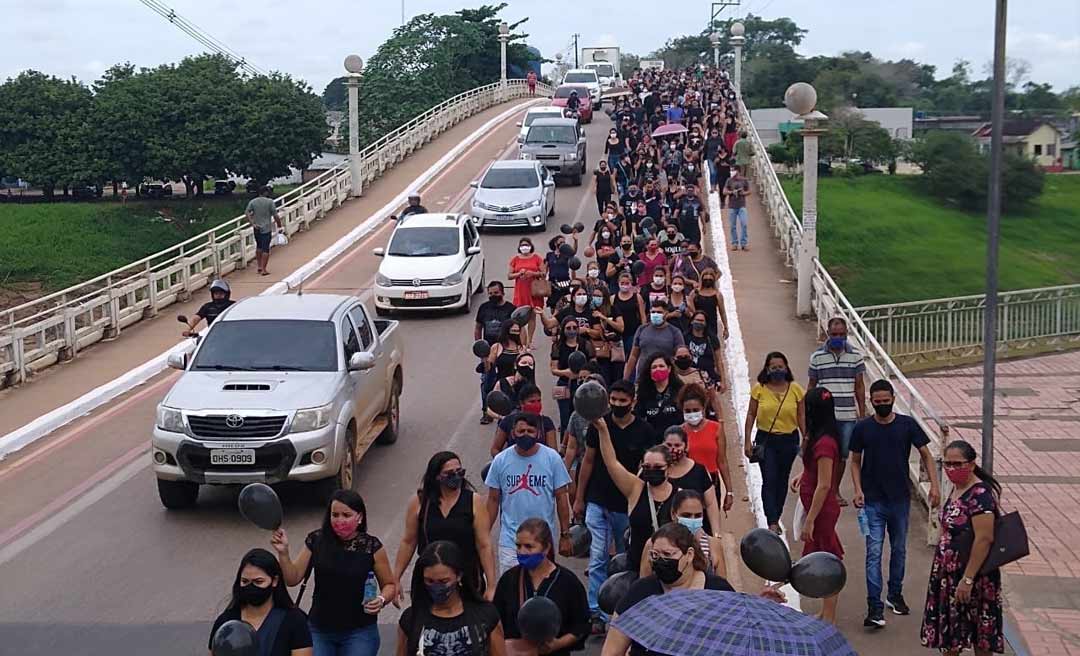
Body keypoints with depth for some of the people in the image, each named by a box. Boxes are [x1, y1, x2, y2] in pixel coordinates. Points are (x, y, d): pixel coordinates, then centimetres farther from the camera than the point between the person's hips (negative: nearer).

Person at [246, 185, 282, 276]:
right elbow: (275, 215, -10)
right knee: (266, 249, -1)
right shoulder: (270, 202, -8)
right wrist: (279, 224, 2)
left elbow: (247, 213, -8)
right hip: (266, 229, -4)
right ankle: (263, 270, -4)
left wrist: (252, 223, -9)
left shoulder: (252, 201, 4)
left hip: (257, 228, 4)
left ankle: (259, 266, 26)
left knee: (259, 246, 22)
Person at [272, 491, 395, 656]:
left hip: (359, 632, -2)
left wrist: (381, 600, -17)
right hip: (319, 630, 2)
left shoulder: (371, 547, -7)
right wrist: (283, 552, -15)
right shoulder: (316, 541, -2)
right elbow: (293, 579, 1)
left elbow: (390, 585, 3)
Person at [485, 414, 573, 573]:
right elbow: (493, 500, 5)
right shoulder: (500, 460, -2)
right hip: (509, 539, 0)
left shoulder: (552, 458, -4)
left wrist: (565, 535, 0)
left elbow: (561, 498, 0)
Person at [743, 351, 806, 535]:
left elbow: (801, 417, 3)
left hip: (789, 440, 2)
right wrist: (747, 441, -2)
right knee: (769, 480, -10)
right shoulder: (759, 389, -5)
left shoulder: (796, 389, -2)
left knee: (782, 480, 13)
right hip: (766, 439, -2)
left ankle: (775, 518, 27)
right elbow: (751, 415, 1)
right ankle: (772, 523, -12)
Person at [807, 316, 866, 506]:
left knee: (842, 455, 9)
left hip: (848, 415, 2)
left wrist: (862, 414, 5)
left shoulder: (855, 356, 2)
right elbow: (811, 385, 7)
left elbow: (859, 386, 7)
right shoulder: (817, 356, 0)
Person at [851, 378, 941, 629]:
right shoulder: (862, 428, -4)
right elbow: (855, 461, 4)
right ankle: (875, 607, -9)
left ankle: (895, 595, 33)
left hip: (900, 499, 2)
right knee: (874, 553, -7)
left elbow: (926, 455, 1)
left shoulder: (907, 425, -3)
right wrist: (858, 490, -8)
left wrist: (934, 486, -9)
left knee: (899, 549, 15)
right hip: (873, 501, -2)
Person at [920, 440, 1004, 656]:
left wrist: (968, 579, -26)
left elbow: (984, 539, -26)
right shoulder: (957, 489, 7)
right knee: (948, 629, 19)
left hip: (972, 574, -9)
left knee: (980, 638, 5)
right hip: (950, 573, 9)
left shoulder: (980, 495, -22)